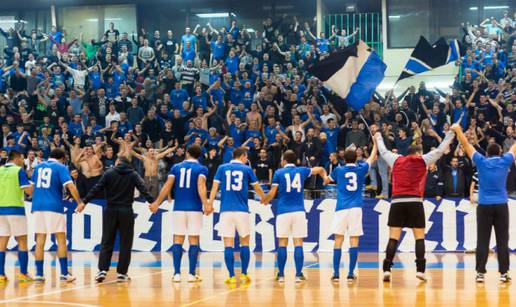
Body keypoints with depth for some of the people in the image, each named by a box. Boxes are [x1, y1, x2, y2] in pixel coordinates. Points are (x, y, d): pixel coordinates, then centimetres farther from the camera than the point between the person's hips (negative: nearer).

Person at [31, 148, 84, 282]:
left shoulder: (39, 166, 15)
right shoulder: (61, 167, 0)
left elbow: (32, 186, 23)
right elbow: (70, 186, -13)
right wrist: (80, 203, -10)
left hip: (38, 206, 4)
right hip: (54, 206, -4)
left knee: (40, 241, 7)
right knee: (61, 240, 3)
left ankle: (39, 274, 6)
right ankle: (64, 273, 0)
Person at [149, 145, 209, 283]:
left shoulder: (176, 167, 8)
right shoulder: (201, 169, 0)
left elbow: (167, 186, 1)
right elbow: (201, 187, -16)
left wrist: (157, 203, 7)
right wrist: (205, 204, -26)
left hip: (179, 209, 2)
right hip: (194, 209, -2)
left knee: (178, 240, 6)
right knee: (193, 240, 3)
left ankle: (177, 273, 1)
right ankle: (192, 274, 1)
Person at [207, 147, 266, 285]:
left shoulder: (222, 168, 10)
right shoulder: (247, 169, 8)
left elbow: (215, 187, 1)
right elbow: (258, 188, 16)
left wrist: (210, 204, -1)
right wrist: (263, 199, 34)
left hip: (226, 210, 1)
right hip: (242, 210, -1)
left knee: (228, 244, 0)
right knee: (244, 243, 12)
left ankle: (232, 276, -4)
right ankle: (244, 274, 12)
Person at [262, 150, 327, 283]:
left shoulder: (279, 172, 2)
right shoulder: (302, 171, 9)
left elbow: (272, 194, -1)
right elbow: (320, 169, 26)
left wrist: (264, 201, 20)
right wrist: (325, 176, 47)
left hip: (283, 211, -1)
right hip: (299, 211, 1)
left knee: (282, 244, 4)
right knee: (298, 243, 1)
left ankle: (281, 275, 6)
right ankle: (298, 274, -3)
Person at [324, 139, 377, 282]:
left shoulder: (339, 170, 7)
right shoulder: (361, 168, 7)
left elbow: (326, 181, 26)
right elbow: (372, 157, 27)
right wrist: (375, 143, 42)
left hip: (341, 208, 0)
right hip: (356, 208, 0)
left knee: (338, 240, 2)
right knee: (354, 240, 1)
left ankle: (336, 274, -1)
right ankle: (351, 274, -1)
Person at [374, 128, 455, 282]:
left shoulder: (396, 160, 13)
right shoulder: (422, 161, 7)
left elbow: (383, 151, 29)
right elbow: (440, 150, 11)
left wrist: (378, 138, 47)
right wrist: (450, 134, 23)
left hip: (397, 201, 2)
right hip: (414, 202, -2)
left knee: (393, 238, 0)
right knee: (420, 237, 6)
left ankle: (387, 269, -9)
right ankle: (420, 269, -1)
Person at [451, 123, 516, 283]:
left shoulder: (481, 162, 0)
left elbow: (466, 144, 5)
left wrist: (458, 130, 14)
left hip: (484, 206, 0)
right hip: (501, 205, 0)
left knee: (482, 241, 1)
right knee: (502, 241, 3)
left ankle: (480, 273, -1)